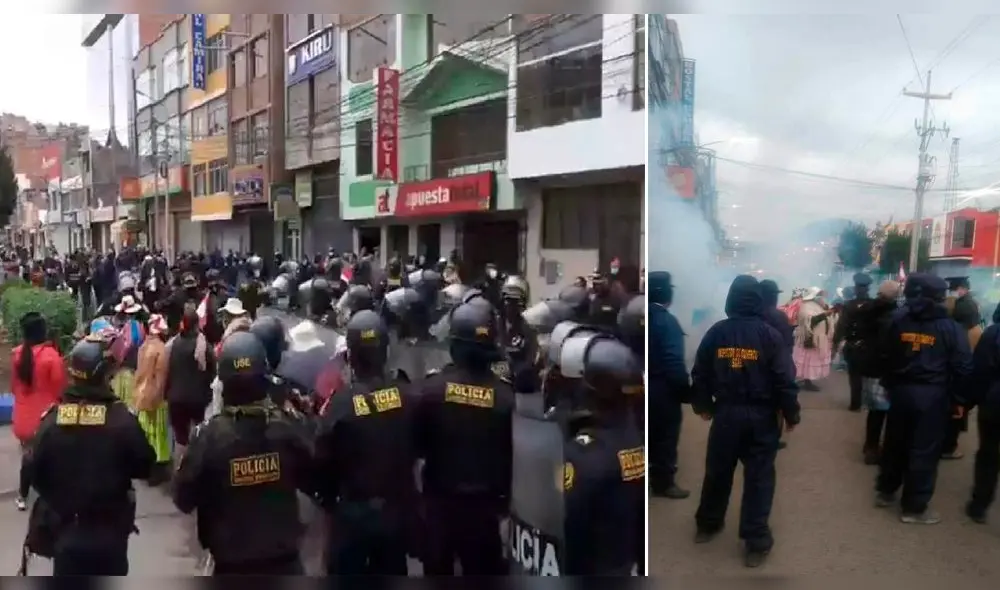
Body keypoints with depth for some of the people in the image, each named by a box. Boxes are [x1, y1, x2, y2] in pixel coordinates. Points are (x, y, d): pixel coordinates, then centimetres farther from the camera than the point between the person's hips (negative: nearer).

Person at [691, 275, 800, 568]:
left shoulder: (715, 332, -1)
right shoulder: (770, 334, -8)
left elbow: (699, 374, 5)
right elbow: (785, 379, -10)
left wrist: (702, 405, 20)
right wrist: (791, 414, 2)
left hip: (725, 413, 2)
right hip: (761, 415, -2)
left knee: (718, 471, 16)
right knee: (759, 476, 4)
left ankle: (707, 524, 31)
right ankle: (756, 542, 6)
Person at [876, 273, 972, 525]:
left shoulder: (898, 321, 4)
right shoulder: (950, 327, -7)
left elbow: (885, 357, 8)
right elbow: (963, 367, -9)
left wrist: (889, 386, 17)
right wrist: (959, 399, 0)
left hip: (901, 390, 4)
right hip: (933, 395, -4)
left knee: (895, 443, 18)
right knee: (924, 451, 2)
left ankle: (885, 491, 31)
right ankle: (914, 507, 9)